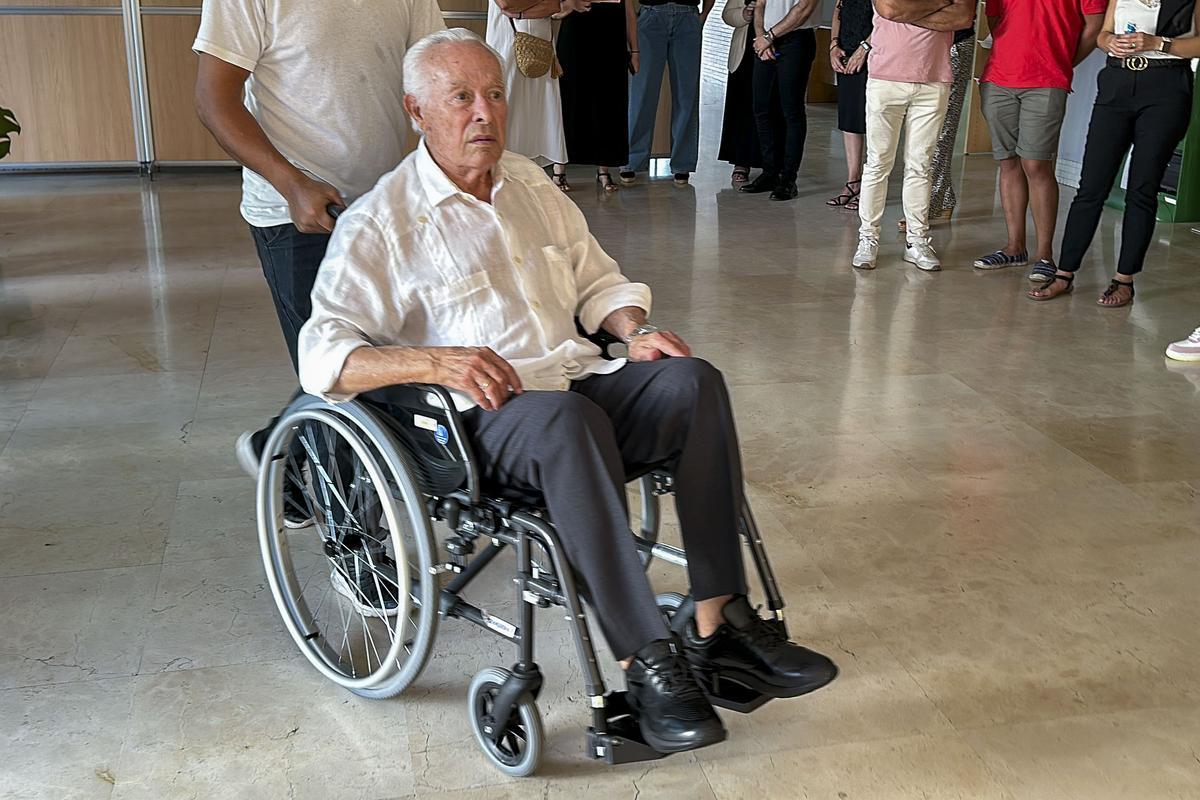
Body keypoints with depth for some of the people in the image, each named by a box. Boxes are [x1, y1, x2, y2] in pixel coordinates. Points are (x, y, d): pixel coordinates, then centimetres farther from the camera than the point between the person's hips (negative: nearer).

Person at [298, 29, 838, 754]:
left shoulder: (533, 185, 19)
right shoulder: (379, 224, -1)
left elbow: (598, 280, 27)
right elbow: (324, 356, -11)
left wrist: (635, 330, 5)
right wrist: (437, 360, -27)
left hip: (581, 381, 6)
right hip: (481, 418, -6)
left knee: (692, 379, -22)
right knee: (568, 418, -38)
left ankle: (719, 625, -21)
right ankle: (648, 662, -33)